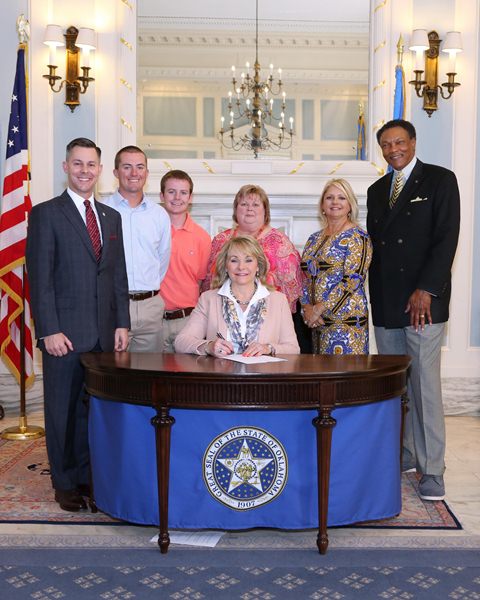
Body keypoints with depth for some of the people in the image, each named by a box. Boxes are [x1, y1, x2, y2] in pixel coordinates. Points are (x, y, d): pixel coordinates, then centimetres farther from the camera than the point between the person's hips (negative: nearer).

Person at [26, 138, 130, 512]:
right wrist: (49, 330, -13)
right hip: (65, 333, -4)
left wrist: (122, 324, 7)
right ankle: (66, 483, 19)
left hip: (104, 333, 5)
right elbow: (40, 278, -7)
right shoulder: (46, 214, -2)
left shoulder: (111, 217, 15)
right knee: (63, 408, 6)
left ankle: (89, 476, 22)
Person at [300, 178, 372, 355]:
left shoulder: (357, 237, -5)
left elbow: (352, 280, -14)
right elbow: (305, 278, 12)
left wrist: (319, 308, -15)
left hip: (345, 320, -6)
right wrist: (307, 308, -5)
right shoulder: (314, 239, 15)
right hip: (317, 321, 6)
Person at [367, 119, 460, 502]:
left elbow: (446, 238, -7)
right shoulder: (377, 190, 18)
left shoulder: (440, 180, 2)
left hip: (422, 301, -5)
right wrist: (375, 295, 11)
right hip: (385, 304, 5)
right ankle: (405, 454, 19)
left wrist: (426, 290, -14)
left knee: (425, 384, -6)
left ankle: (431, 469, 1)